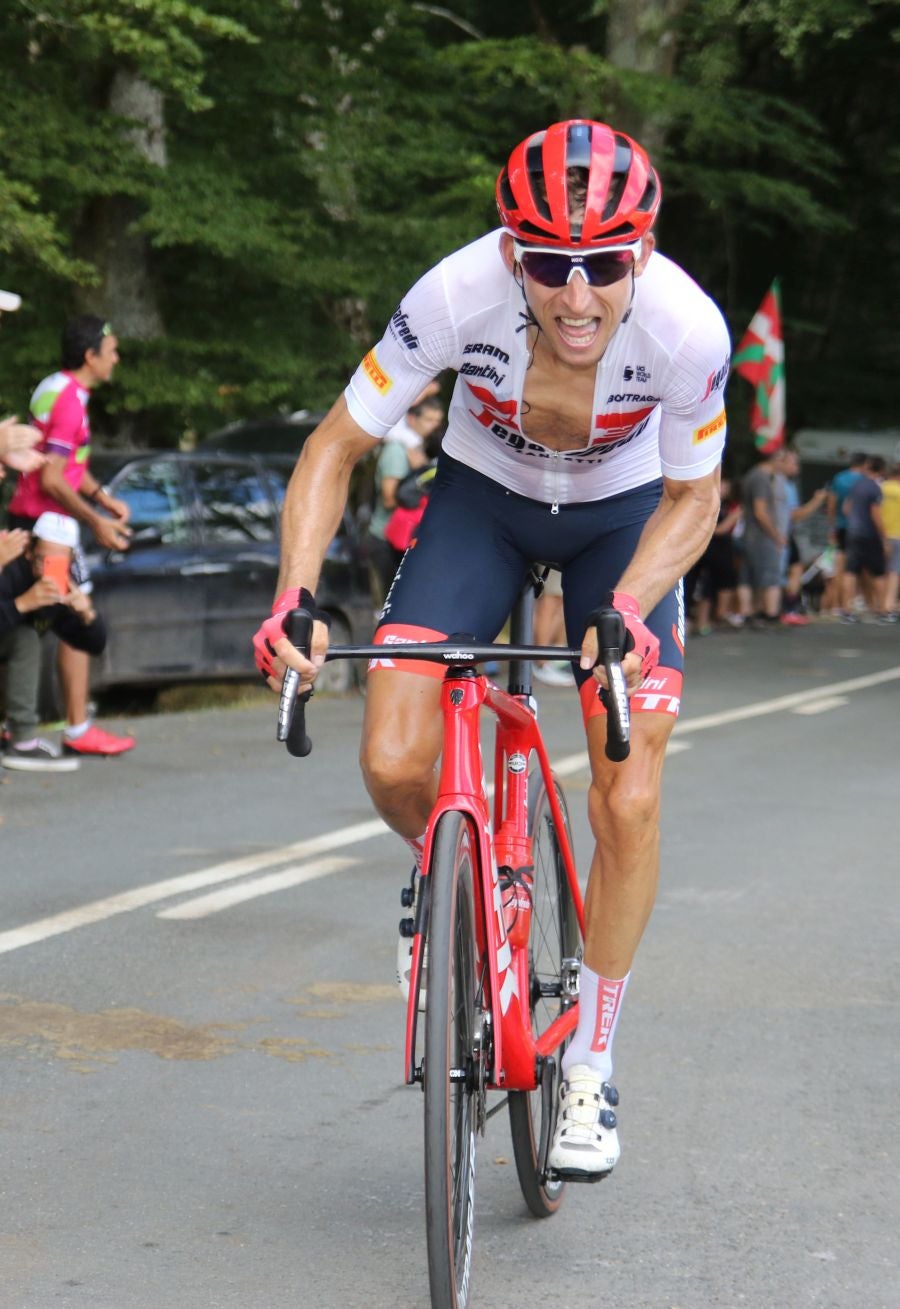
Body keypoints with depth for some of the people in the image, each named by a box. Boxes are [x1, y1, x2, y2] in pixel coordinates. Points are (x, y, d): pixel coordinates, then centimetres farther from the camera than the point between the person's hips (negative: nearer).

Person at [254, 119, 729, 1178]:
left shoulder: (686, 328, -32)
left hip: (624, 518, 0)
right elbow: (335, 449, -20)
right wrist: (296, 594, -33)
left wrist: (628, 607, -31)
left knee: (627, 805, -11)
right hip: (483, 501, 1)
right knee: (394, 768, -17)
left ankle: (588, 1070, 8)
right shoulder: (460, 295, -33)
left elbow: (693, 497, -13)